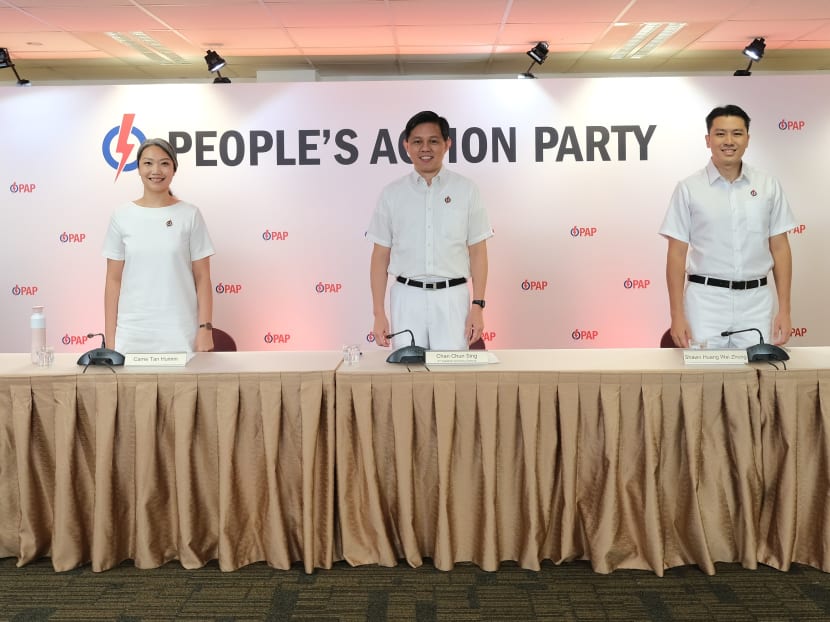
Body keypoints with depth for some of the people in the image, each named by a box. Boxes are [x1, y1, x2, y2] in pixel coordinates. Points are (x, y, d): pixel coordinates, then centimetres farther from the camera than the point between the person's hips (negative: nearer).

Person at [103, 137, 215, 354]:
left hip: (180, 333, -1)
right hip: (132, 333, 1)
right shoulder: (121, 216, 4)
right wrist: (110, 336, 1)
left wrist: (205, 328, -6)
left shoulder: (190, 215, 0)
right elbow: (114, 280, 5)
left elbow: (202, 278, 0)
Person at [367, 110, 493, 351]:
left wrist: (477, 306, -4)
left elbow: (477, 252, 4)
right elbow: (380, 256, 5)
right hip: (407, 298, 1)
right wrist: (379, 313, -1)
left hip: (452, 297, 0)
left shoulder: (466, 190, 3)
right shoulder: (391, 193, 5)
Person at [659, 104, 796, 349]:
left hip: (756, 302, 2)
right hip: (705, 301, -2)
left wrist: (784, 309, 1)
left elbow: (780, 248, 7)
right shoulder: (689, 189, 0)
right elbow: (677, 255, -2)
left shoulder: (768, 186, 6)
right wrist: (677, 315, -7)